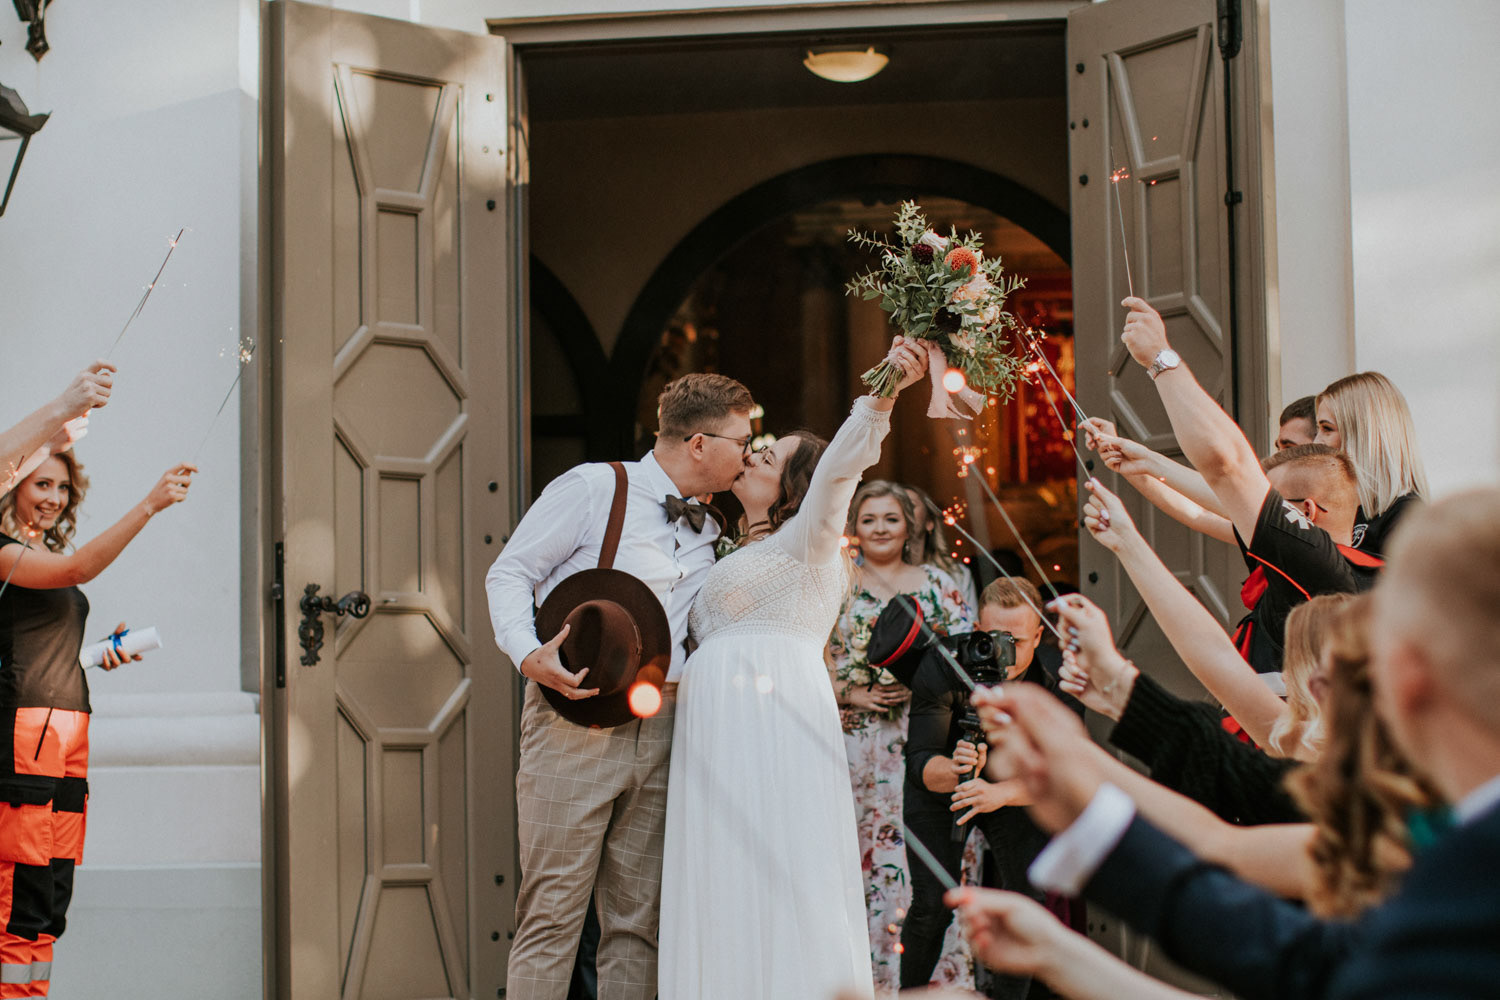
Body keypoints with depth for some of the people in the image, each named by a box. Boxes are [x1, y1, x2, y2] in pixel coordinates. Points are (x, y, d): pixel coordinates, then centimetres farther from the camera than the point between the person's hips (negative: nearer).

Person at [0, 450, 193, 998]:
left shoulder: (50, 555, 22)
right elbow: (80, 568, -21)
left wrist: (102, 654, 9)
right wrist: (150, 505, -25)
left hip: (68, 732, 9)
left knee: (52, 902, 5)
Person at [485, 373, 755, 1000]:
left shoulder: (707, 533, 19)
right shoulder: (593, 488, -1)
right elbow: (509, 573, -1)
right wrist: (528, 654, -17)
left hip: (661, 732, 6)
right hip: (575, 720, -6)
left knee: (639, 921, 6)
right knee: (554, 911, -8)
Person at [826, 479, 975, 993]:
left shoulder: (937, 585, 11)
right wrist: (854, 694, -7)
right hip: (858, 745, 0)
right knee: (870, 860, -3)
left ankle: (940, 976, -2)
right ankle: (876, 979, 1)